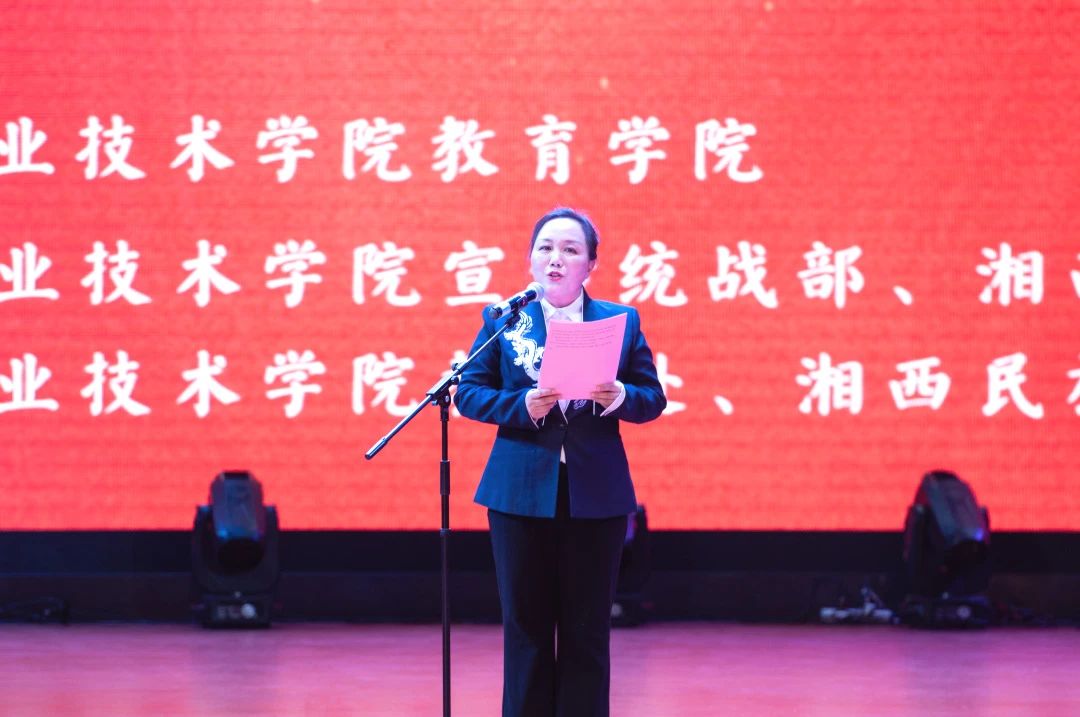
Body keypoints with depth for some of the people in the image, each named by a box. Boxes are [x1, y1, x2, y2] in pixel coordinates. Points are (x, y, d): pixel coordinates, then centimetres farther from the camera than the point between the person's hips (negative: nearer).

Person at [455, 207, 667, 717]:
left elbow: (654, 399, 4)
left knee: (587, 630, 4)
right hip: (521, 494, 0)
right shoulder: (502, 320, 5)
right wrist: (523, 406, -16)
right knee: (526, 626, 5)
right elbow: (468, 394, 1)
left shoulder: (622, 321, 6)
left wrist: (619, 397, -18)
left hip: (596, 496, 0)